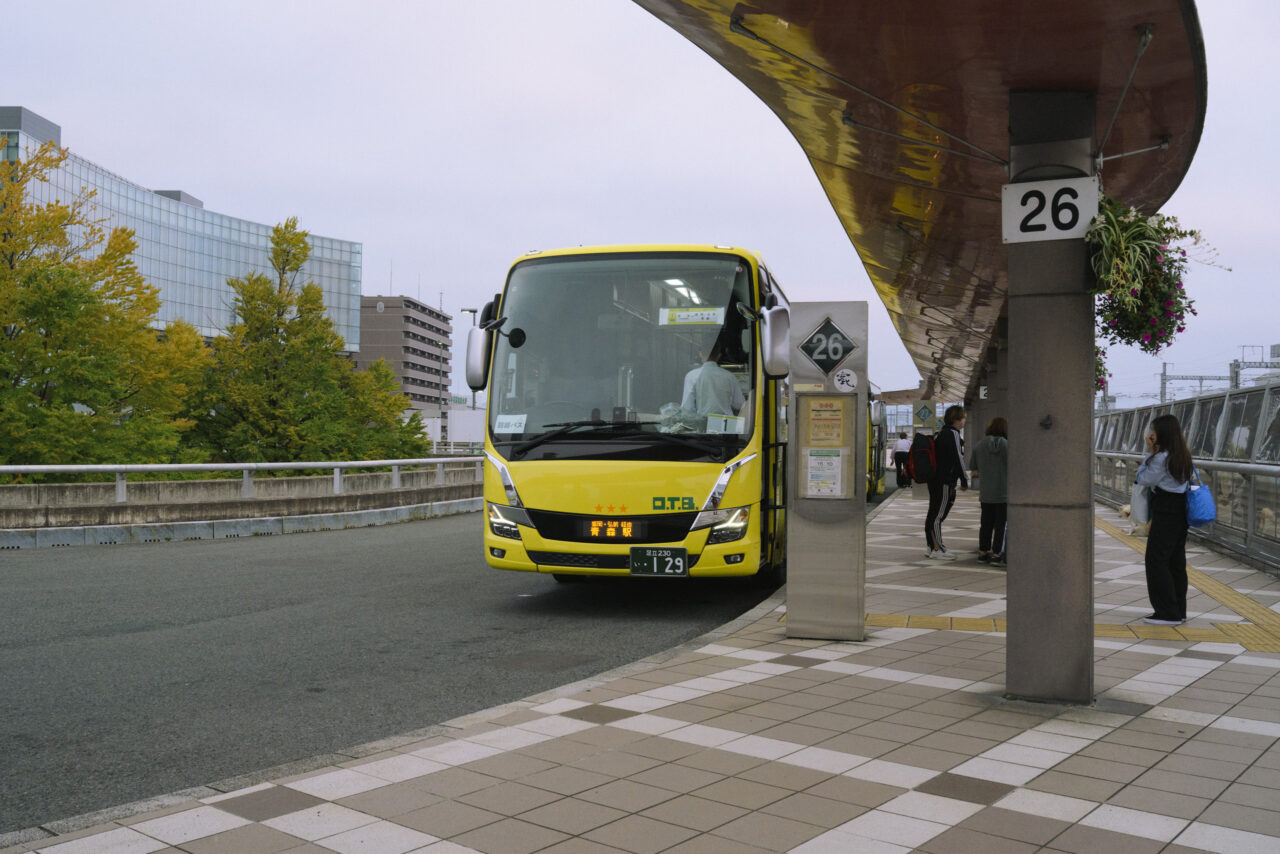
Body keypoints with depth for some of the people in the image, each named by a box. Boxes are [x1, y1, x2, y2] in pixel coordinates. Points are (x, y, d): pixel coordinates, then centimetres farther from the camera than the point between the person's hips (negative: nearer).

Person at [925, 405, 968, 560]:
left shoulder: (942, 433, 17)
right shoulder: (953, 434, -12)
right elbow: (957, 458, -15)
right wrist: (964, 481, -8)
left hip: (935, 479, 10)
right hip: (944, 481, -10)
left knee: (934, 514, 14)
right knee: (938, 515, -6)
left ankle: (933, 547, 21)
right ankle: (937, 549, -3)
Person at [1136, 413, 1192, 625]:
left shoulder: (1161, 457, -18)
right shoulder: (1183, 456, 11)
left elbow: (1144, 480, -8)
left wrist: (1150, 452, -5)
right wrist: (1153, 453, 2)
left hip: (1165, 512, -9)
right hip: (1180, 511, 9)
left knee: (1156, 561, -3)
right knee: (1176, 562, 13)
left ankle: (1167, 613, -2)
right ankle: (1179, 610, 19)